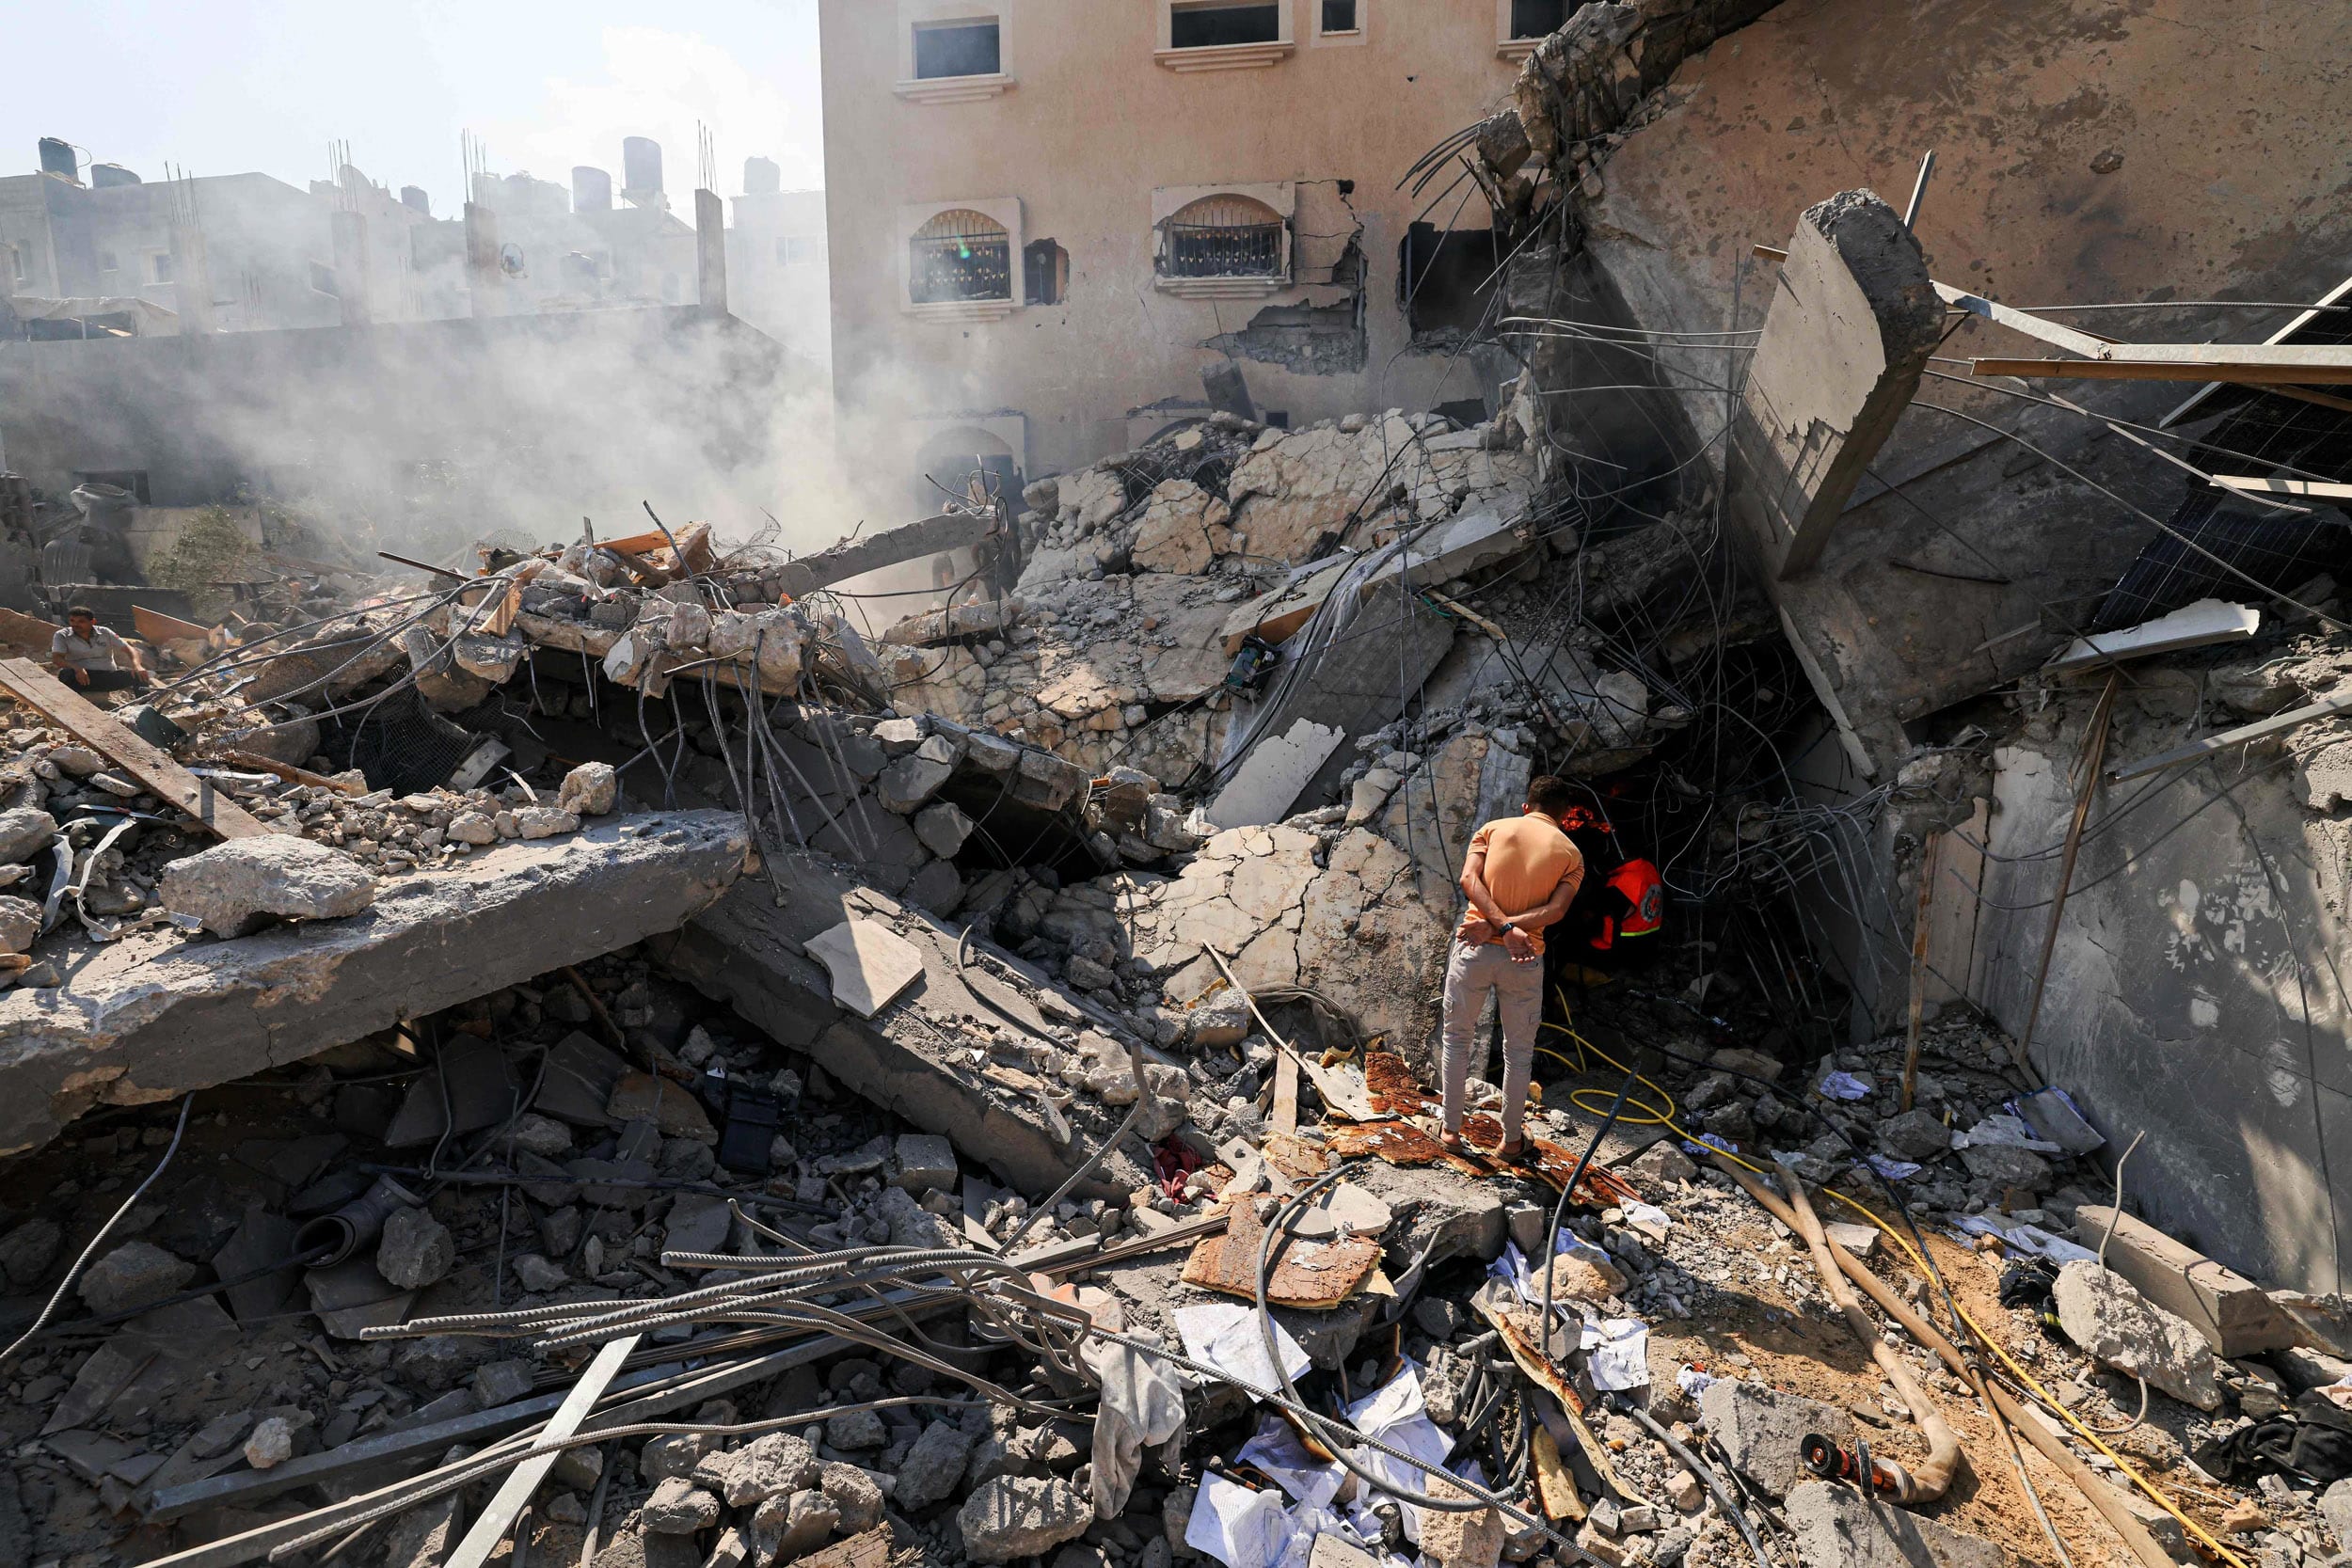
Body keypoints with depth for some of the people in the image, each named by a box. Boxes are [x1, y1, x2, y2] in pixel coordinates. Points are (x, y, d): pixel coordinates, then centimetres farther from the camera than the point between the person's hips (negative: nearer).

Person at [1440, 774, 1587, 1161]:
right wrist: (1505, 927, -13)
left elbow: (1468, 879, -9)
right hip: (1525, 959, 0)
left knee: (1457, 1038, 17)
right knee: (1518, 1052, 15)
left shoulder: (1493, 829, 7)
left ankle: (1452, 1130, 23)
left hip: (1475, 949, 0)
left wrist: (1502, 926, -16)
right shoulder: (1571, 853, 6)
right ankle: (1511, 1140, 25)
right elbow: (1556, 909, -9)